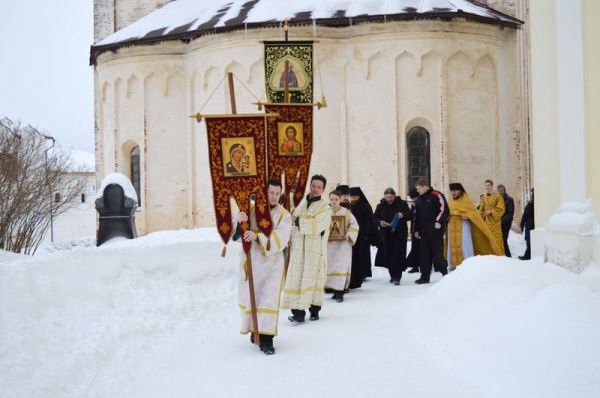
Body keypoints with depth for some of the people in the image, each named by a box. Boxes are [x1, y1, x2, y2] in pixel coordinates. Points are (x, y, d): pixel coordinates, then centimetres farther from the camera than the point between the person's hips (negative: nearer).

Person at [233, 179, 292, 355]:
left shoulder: (283, 215, -3)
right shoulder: (251, 210, 1)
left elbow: (281, 237, -21)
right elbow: (235, 234, -3)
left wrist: (258, 235, -36)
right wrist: (237, 221, -25)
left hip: (272, 263, -2)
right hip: (250, 261, 2)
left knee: (270, 299, -8)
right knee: (249, 296, 11)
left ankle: (266, 338, -4)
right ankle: (254, 329, 33)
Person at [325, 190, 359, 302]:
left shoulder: (346, 212, 0)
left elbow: (354, 225, 1)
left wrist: (349, 234, -15)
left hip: (343, 244, -2)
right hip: (329, 244, 3)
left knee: (341, 267, -10)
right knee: (331, 267, 5)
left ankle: (340, 292, -10)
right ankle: (335, 290, 16)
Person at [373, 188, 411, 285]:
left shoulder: (402, 204, 2)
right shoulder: (381, 206, 8)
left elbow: (410, 214, 2)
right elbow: (374, 218, 7)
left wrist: (403, 215, -20)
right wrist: (380, 222, -15)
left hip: (399, 234, -3)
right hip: (386, 235, 3)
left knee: (398, 255, -10)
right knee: (388, 256, 5)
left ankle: (396, 277, -11)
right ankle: (393, 275, 20)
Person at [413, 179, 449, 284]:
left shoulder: (436, 195, -7)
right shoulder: (419, 200, 17)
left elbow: (444, 209, -14)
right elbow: (417, 216, 23)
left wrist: (439, 222, -22)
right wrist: (416, 229, 19)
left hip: (435, 231, -7)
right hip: (423, 232, 7)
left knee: (437, 252, -6)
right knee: (424, 254, 5)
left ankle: (445, 274, 7)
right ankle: (425, 276, 10)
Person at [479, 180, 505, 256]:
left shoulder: (498, 197, -2)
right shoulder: (483, 197, 11)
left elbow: (501, 209, -8)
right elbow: (481, 209, 12)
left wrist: (491, 212, -15)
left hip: (495, 221, -4)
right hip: (486, 221, 4)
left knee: (497, 239, -4)